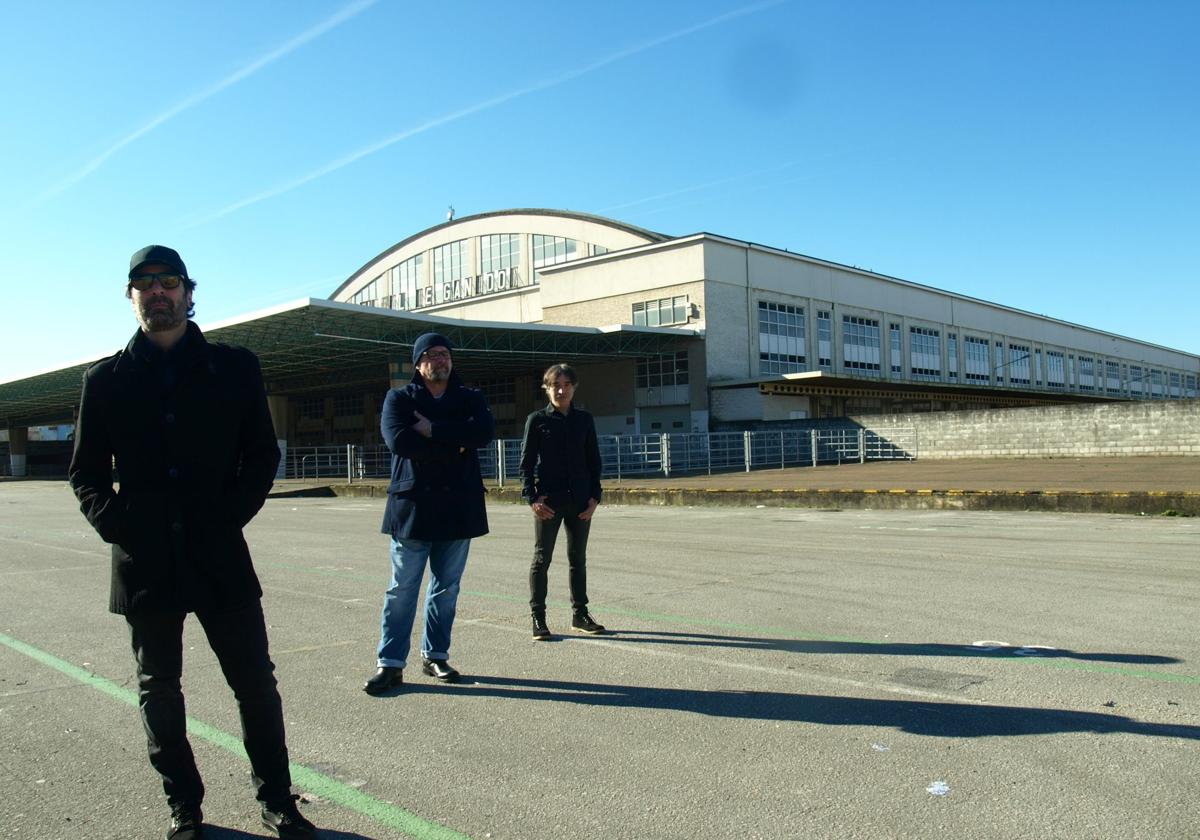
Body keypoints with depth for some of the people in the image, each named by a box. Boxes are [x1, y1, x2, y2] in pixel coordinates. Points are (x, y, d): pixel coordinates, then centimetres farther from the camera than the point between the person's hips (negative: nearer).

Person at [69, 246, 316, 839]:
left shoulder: (234, 368, 6)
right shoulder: (106, 379, 8)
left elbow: (263, 453, 6)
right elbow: (86, 472, 10)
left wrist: (233, 513, -6)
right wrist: (115, 522, -7)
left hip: (219, 555, -1)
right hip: (144, 562, 1)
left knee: (255, 683, 4)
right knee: (159, 690, 11)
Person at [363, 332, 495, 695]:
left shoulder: (470, 399, 10)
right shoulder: (399, 398, 4)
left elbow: (484, 431, -11)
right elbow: (398, 440, -15)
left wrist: (433, 429, -15)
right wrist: (454, 444, -12)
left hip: (458, 507, 3)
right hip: (413, 504, -3)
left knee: (447, 587, 11)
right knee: (402, 588, -1)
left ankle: (435, 655, 23)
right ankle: (390, 664, 6)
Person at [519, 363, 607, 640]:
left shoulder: (584, 420, 8)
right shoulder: (537, 420, -1)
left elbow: (594, 461, 10)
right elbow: (526, 462, -1)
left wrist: (594, 496, 1)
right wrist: (531, 497, -10)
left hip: (580, 500, 3)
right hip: (548, 500, -3)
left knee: (578, 558, 12)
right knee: (542, 558, 2)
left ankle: (580, 614, 23)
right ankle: (538, 617, 10)